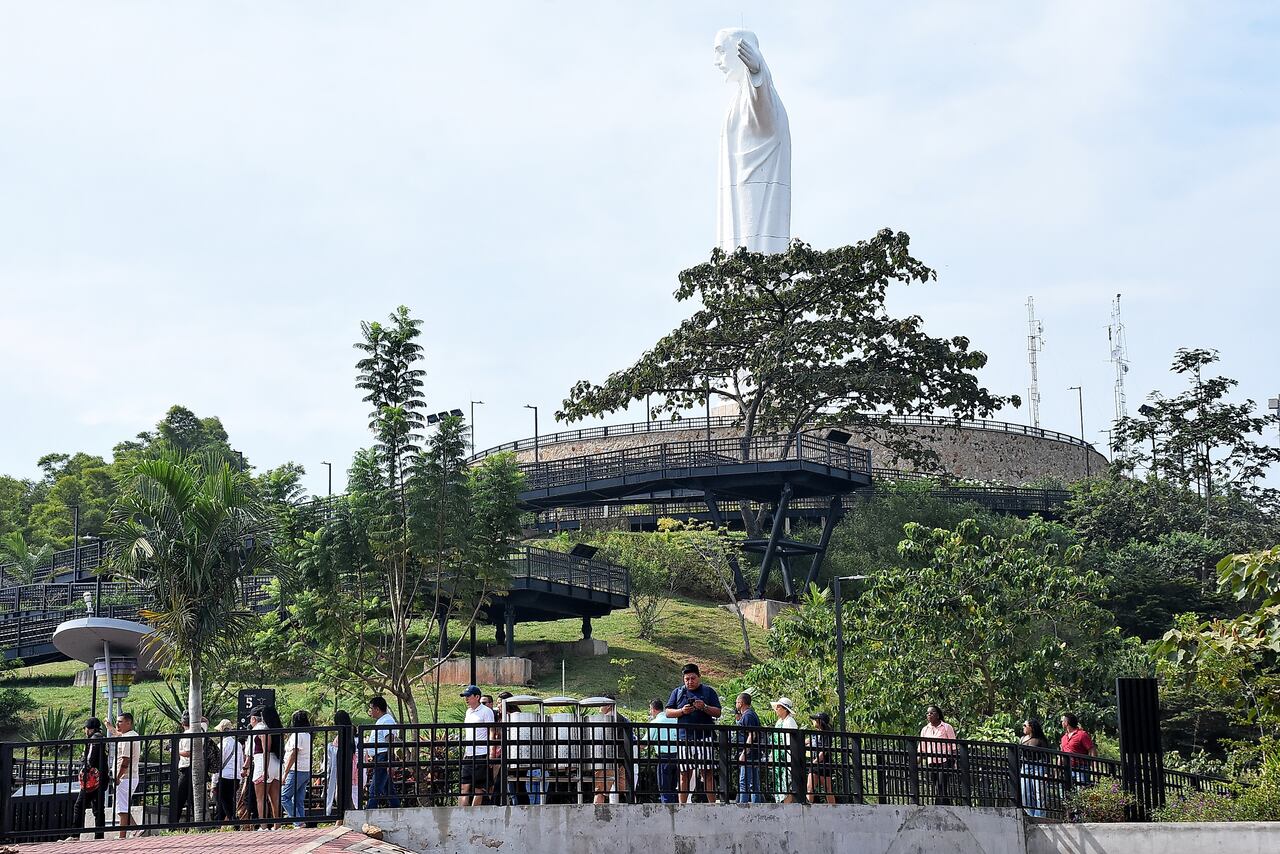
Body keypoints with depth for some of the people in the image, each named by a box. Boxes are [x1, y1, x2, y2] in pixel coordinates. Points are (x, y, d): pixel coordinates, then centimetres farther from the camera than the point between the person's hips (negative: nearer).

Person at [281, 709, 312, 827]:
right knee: (299, 800, 9)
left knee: (285, 796, -5)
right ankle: (301, 823, 5)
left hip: (297, 770, -9)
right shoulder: (308, 735, 15)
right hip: (307, 771, 9)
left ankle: (297, 822, -12)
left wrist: (285, 773, -14)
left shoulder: (296, 735, -11)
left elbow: (293, 755, -16)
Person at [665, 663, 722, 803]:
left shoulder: (708, 691, 11)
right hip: (685, 738, 1)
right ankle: (682, 806, 4)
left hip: (705, 737, -1)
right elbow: (668, 712, 10)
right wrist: (682, 711, -7)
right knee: (685, 774, 2)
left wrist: (704, 707, -12)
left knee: (708, 773, -3)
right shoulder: (678, 692, 15)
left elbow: (718, 712, 6)